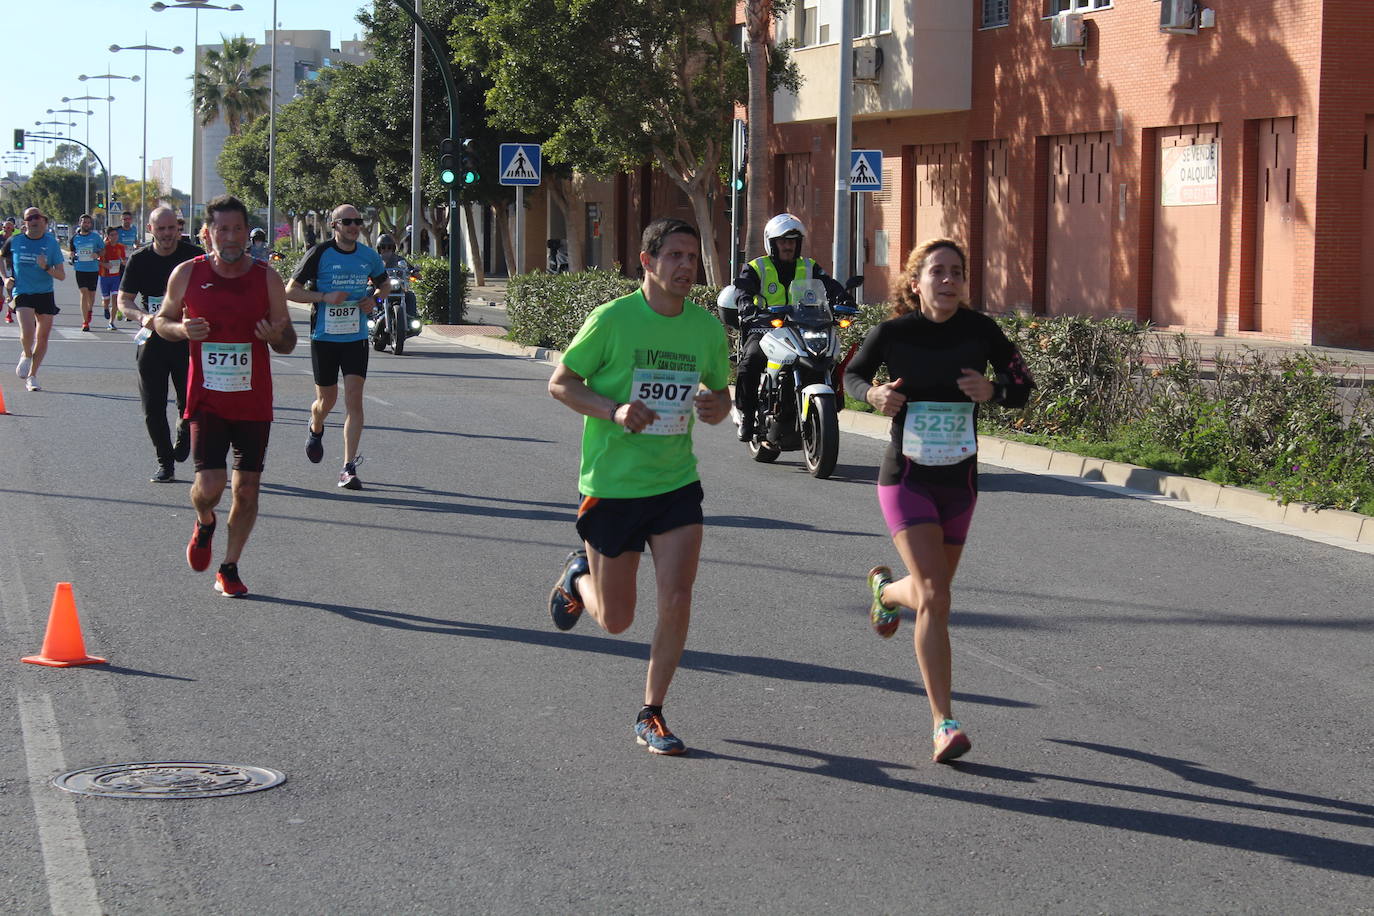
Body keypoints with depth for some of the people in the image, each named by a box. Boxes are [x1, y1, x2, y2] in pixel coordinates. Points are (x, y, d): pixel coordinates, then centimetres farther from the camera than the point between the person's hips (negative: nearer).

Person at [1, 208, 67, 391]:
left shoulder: (51, 243, 0)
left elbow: (62, 275, -1)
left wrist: (46, 267, -19)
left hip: (45, 294, 2)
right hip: (22, 293, -2)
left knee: (42, 337, 4)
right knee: (27, 333, -21)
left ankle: (32, 376, 20)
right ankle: (26, 355, 13)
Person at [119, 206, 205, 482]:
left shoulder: (194, 256, -2)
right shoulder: (140, 260, 1)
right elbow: (124, 301, 4)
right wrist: (142, 317, -16)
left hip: (187, 340, -1)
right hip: (151, 341, 1)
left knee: (190, 403, -4)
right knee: (153, 409, 2)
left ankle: (184, 434, 30)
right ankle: (165, 463, 15)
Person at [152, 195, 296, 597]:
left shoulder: (267, 279, -2)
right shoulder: (187, 274, -3)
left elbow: (288, 343, 5)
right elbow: (162, 320, 12)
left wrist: (276, 335, -19)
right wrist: (181, 329, -12)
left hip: (253, 402, 1)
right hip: (207, 399, -1)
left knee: (247, 488, 4)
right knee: (210, 485, -13)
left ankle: (229, 569, 20)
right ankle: (205, 525, 24)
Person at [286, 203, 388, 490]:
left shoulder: (369, 256, 4)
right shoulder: (319, 254, -7)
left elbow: (384, 284, 22)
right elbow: (290, 290, -5)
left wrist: (373, 298, 0)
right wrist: (325, 297, -18)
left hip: (356, 337, 2)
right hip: (324, 337, -2)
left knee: (354, 398, -9)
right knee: (327, 400, 9)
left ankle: (349, 468, -9)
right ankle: (315, 429, 46)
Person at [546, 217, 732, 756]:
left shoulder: (707, 327, 0)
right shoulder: (613, 319, -12)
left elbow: (719, 388, 15)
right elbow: (560, 382, -5)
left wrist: (718, 406, -10)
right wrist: (613, 410, -22)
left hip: (677, 483, 3)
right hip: (612, 484, -3)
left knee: (677, 601, -9)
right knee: (615, 620, 7)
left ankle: (651, 716, 8)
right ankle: (579, 576, 42)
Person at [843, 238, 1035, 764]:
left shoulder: (980, 331, -7)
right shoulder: (892, 332, -10)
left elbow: (1022, 387, 2)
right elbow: (852, 374, 7)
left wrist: (993, 391, -20)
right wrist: (873, 395, -15)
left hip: (959, 482, 4)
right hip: (906, 479, -3)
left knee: (932, 592, 19)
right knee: (934, 597, -17)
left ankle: (886, 590, 57)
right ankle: (943, 723, -12)